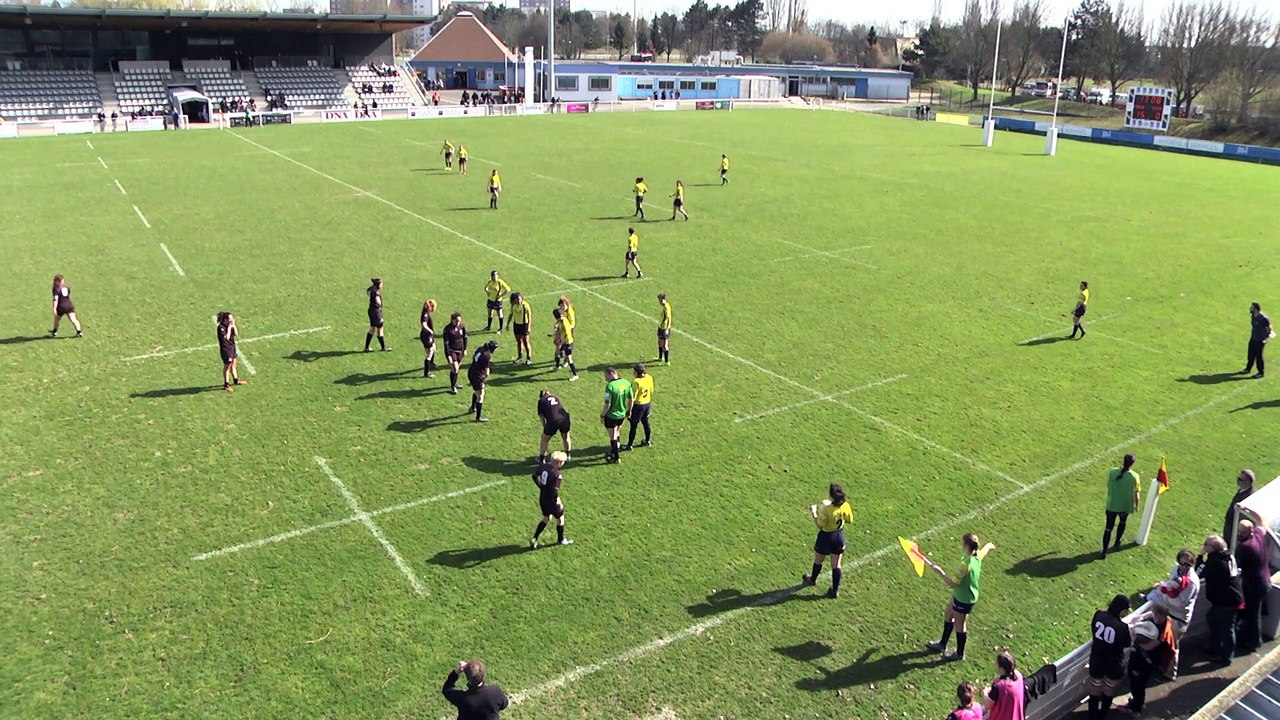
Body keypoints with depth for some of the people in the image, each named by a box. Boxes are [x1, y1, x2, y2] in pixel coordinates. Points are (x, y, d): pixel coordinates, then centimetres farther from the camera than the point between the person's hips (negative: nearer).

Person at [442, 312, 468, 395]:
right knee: (455, 369, -12)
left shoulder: (462, 327, -3)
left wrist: (465, 349, 10)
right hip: (451, 351, -5)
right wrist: (448, 356, -19)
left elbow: (465, 338, 12)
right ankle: (452, 387, 2)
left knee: (457, 368, 16)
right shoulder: (447, 329, -17)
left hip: (460, 351, 5)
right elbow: (446, 343, -16)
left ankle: (454, 383, 37)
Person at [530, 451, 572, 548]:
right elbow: (555, 490, -27)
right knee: (560, 519, 18)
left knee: (546, 519, 25)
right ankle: (561, 539, 38)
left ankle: (534, 540, 20)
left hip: (542, 499, 7)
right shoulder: (556, 473, -27)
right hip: (551, 501, -7)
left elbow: (535, 476, 12)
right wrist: (559, 502, -12)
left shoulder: (543, 466, -4)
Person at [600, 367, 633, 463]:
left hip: (611, 416, -6)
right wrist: (628, 412, 17)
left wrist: (602, 415, -8)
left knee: (612, 437, 12)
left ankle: (615, 457, 25)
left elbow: (607, 404, -23)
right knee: (615, 434, 26)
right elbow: (630, 400, 2)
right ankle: (612, 451, 42)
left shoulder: (610, 386, -26)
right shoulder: (626, 383, -7)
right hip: (622, 415, 6)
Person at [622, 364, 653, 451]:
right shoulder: (649, 378, -5)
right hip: (647, 404, 7)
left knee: (633, 425, 6)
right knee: (646, 423, 24)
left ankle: (629, 445, 17)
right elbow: (651, 392, 9)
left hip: (638, 405, -7)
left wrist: (629, 410, -15)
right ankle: (648, 441, 40)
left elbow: (633, 398, -22)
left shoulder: (636, 382, -27)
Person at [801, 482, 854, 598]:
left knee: (818, 561, 23)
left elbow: (819, 525, -21)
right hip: (839, 536, 4)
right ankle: (835, 590, 21)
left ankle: (812, 579, 47)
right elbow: (849, 520, 2)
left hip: (826, 537, -4)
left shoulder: (825, 508, -30)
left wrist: (813, 513, -10)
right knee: (836, 564, 14)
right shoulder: (845, 506, -14)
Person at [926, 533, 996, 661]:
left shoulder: (967, 565, -37)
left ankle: (959, 654, 35)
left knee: (959, 625, 12)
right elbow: (988, 546, 12)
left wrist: (940, 572, -26)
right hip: (960, 594, 9)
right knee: (948, 615, 25)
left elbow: (953, 584, -33)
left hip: (964, 599, -9)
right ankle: (942, 645, 45)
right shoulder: (977, 556, -11)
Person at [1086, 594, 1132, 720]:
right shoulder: (1122, 627, -29)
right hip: (1113, 665, -3)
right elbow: (1127, 644, -9)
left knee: (1094, 693, 22)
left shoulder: (1098, 615, -16)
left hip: (1096, 661, 3)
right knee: (1108, 694, 25)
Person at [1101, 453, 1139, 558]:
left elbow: (1109, 487, -2)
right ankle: (1116, 544, 41)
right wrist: (1136, 505, 6)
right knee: (1122, 522, 30)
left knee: (1108, 528, 9)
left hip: (1111, 505, 0)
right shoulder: (1134, 476, -18)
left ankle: (1104, 551, 10)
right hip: (1125, 506, 0)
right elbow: (1136, 493, -9)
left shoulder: (1113, 472, -13)